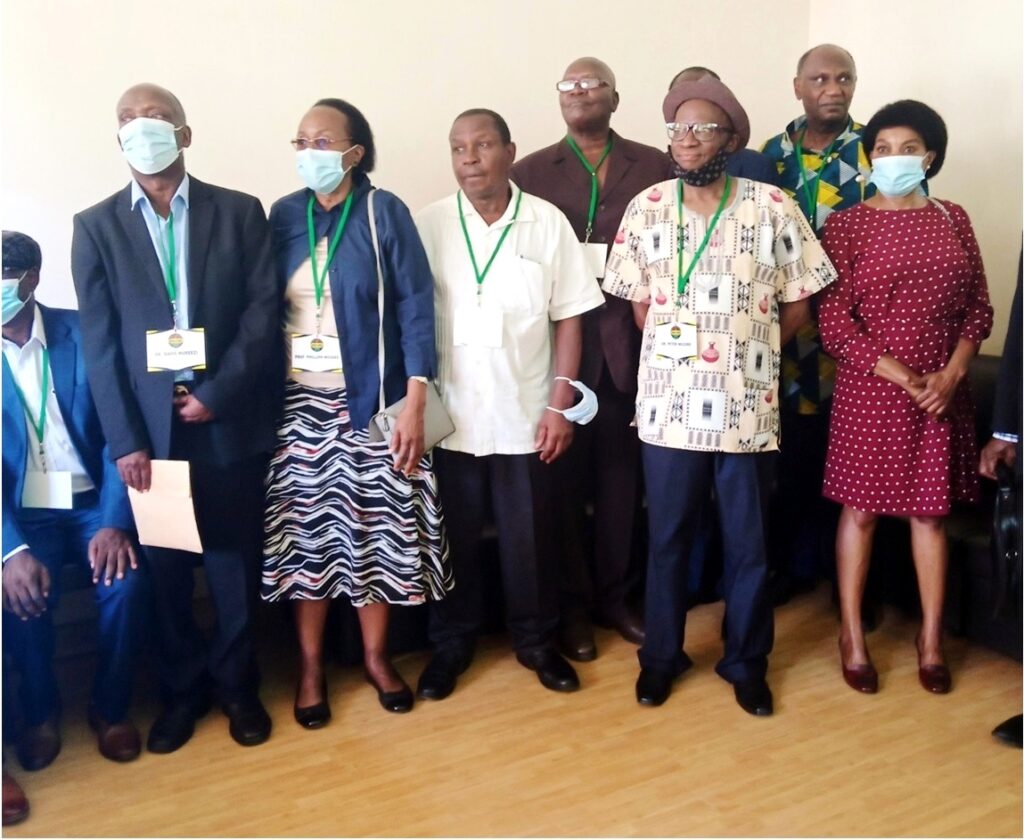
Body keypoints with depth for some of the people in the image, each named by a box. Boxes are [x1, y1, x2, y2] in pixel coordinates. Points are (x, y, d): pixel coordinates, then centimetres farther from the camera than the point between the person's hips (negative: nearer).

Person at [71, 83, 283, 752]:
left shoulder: (239, 212, 4)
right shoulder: (95, 227, 6)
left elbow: (264, 311, -3)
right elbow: (99, 342, 0)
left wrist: (217, 395, -12)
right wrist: (125, 440, -7)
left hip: (231, 420, 0)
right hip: (147, 426, 1)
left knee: (236, 561, 9)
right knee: (165, 568, 10)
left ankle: (237, 683, 27)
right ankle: (182, 689, 28)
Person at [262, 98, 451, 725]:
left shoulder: (385, 212, -4)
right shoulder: (283, 216, 6)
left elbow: (415, 308, -8)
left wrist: (415, 404, -13)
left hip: (371, 399, -2)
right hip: (300, 402, 3)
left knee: (376, 526, 4)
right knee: (308, 529, 6)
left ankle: (377, 655, 24)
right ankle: (311, 666, 22)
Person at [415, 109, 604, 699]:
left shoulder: (548, 223, -1)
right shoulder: (428, 226, 0)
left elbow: (568, 319, 0)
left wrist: (561, 405, -5)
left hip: (526, 416, 0)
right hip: (448, 417, 1)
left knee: (531, 538, 11)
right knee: (454, 537, 12)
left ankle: (537, 640, 31)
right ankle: (451, 643, 31)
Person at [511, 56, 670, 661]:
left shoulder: (654, 166, 8)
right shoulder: (531, 171, 7)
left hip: (628, 340, 1)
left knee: (621, 474, 9)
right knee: (564, 475, 5)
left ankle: (615, 595, 25)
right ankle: (573, 605, 19)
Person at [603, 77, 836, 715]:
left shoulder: (773, 208, -2)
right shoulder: (646, 208, 3)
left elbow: (798, 305, 3)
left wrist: (746, 349, 2)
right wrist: (679, 349, 3)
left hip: (747, 406, -1)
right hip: (669, 405, 1)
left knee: (749, 544, 11)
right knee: (667, 538, 13)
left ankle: (747, 663, 30)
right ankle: (661, 655, 31)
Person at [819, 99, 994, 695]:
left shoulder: (953, 220, 8)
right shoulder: (847, 225, -3)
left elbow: (979, 308, 7)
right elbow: (835, 322, -9)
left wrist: (951, 374, -9)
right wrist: (904, 378, -15)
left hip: (944, 392, 3)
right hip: (871, 390, -3)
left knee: (931, 510, 10)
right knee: (861, 508, 5)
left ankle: (931, 638, 23)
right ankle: (853, 635, 18)